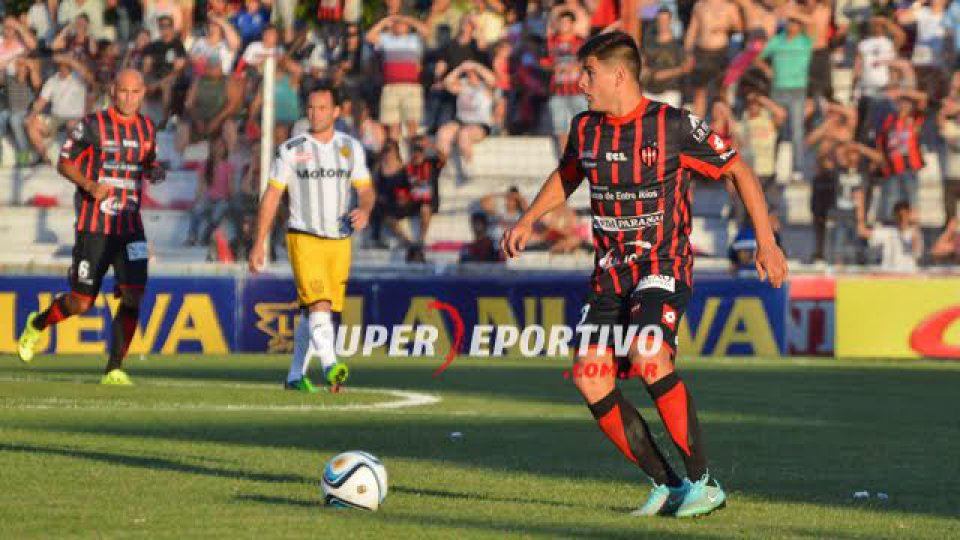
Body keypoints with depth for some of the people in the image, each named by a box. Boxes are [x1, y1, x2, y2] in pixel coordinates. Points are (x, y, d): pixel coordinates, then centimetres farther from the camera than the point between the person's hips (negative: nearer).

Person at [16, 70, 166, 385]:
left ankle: (114, 370, -4)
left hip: (130, 226, 4)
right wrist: (89, 185, -18)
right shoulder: (92, 125, -6)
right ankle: (37, 325, 31)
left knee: (133, 295, -13)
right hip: (94, 226, -4)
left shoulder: (147, 128, 9)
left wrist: (154, 171, 0)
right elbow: (63, 163, 0)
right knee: (81, 303, -1)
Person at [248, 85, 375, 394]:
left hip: (339, 240, 4)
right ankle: (330, 368, -34)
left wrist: (365, 209, -12)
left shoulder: (351, 147, 8)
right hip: (304, 238, -4)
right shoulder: (291, 150, -1)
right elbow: (271, 196, 1)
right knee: (319, 304, -20)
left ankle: (295, 376, 19)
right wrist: (259, 244, -3)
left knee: (311, 313, 9)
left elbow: (366, 189, 13)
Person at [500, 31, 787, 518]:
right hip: (610, 272, 6)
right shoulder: (586, 129, 6)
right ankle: (666, 486, 1)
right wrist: (528, 220, 17)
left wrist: (765, 239, -6)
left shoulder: (674, 126, -11)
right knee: (590, 376, -10)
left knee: (648, 355, -31)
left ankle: (704, 483, -20)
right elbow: (567, 175, 28)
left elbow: (737, 171, -2)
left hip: (663, 266, -6)